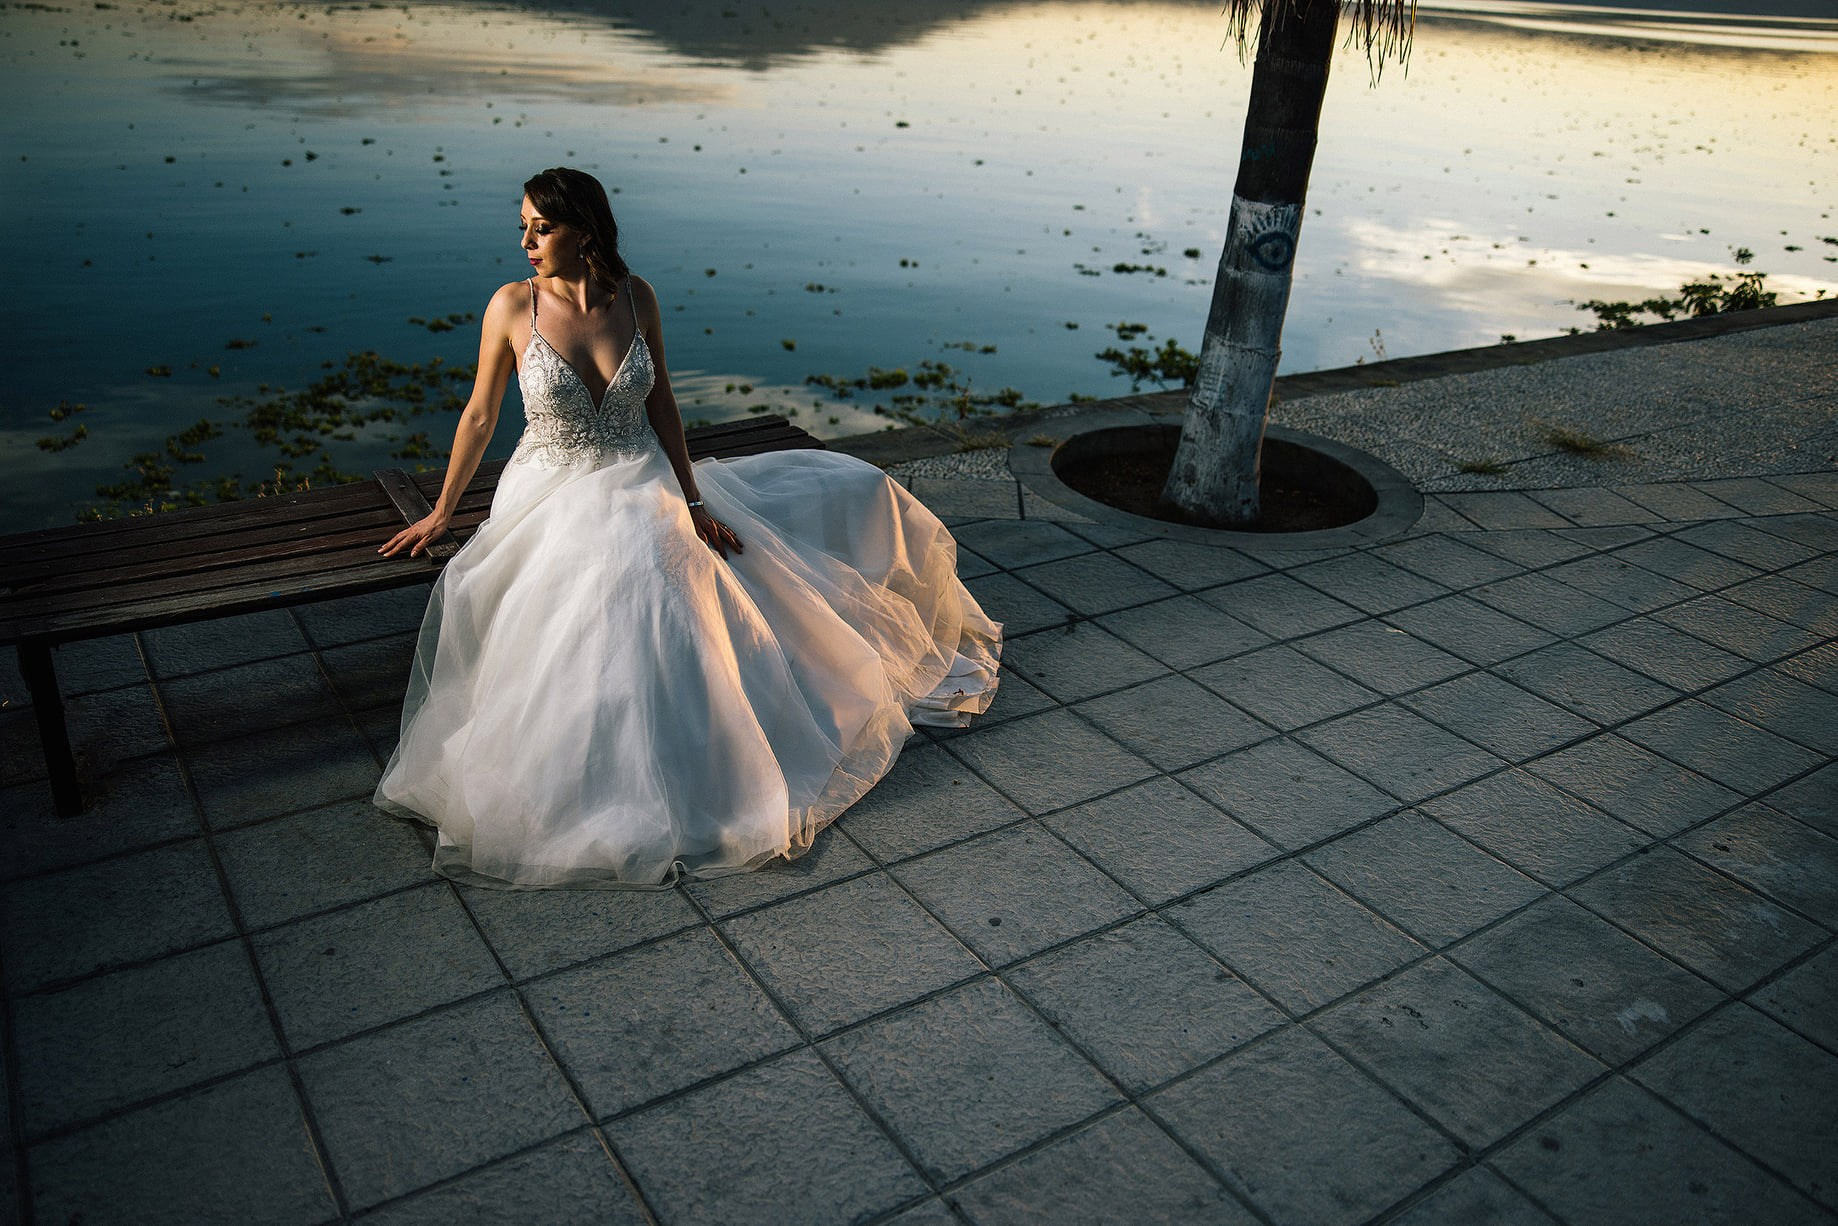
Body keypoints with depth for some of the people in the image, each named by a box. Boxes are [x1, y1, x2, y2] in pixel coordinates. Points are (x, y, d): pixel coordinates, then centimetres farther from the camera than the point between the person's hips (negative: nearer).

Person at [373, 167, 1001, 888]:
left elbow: (661, 403, 4)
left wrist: (692, 499, -2)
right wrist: (442, 513, 3)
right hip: (554, 498, -3)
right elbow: (480, 415, 0)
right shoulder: (513, 306, -9)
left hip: (643, 485, 4)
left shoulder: (635, 297, -3)